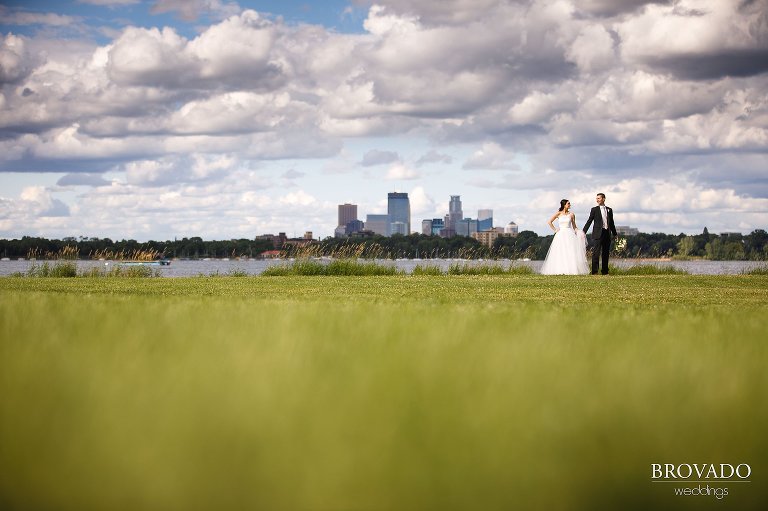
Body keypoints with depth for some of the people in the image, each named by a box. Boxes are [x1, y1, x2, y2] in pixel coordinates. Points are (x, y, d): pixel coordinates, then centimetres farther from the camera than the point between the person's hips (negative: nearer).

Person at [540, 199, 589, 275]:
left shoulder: (571, 215, 7)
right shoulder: (558, 214, 3)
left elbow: (574, 226, 12)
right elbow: (549, 222, 9)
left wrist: (580, 233, -3)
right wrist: (555, 230, 3)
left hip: (569, 235, 1)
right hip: (560, 235, -1)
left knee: (571, 253, -8)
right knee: (560, 253, -5)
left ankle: (571, 270, -6)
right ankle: (560, 271, -3)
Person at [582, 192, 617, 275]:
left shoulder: (609, 210, 13)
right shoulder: (594, 209, 3)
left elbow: (611, 223, 19)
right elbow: (589, 221, 1)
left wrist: (614, 234, 19)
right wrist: (584, 232, -6)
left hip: (607, 233, 4)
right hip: (598, 233, -4)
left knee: (606, 253, 7)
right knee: (596, 252, -10)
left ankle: (605, 271, 12)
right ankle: (594, 271, -12)